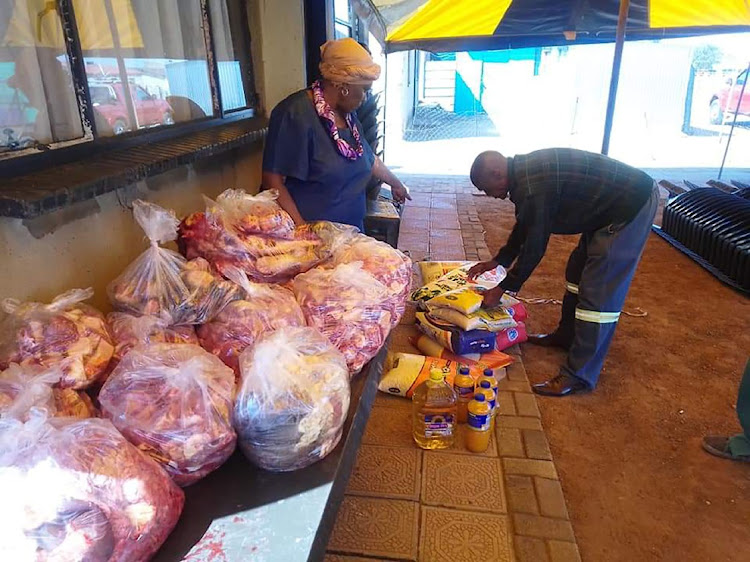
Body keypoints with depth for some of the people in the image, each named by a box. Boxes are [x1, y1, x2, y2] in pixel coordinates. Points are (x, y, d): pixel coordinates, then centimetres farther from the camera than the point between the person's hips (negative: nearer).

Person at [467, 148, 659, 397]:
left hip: (632, 207, -11)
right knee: (578, 271, 20)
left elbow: (534, 246, -18)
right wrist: (497, 261, 21)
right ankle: (566, 335, 37)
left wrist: (503, 288, -7)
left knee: (598, 293, -9)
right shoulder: (525, 171, 6)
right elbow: (524, 227, 18)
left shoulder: (532, 187, -25)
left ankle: (579, 376, 0)